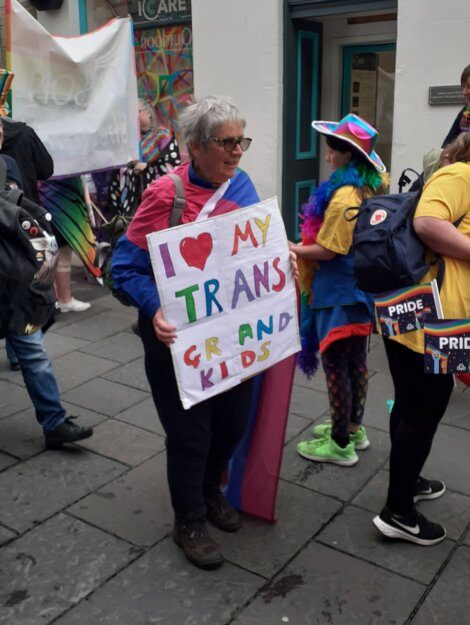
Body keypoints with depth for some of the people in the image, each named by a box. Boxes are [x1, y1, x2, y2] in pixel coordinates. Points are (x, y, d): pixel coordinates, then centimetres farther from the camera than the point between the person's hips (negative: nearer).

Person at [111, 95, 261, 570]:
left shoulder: (241, 184, 0)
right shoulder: (166, 196, -19)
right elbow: (126, 265, -17)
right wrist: (155, 310, -32)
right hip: (180, 337, -6)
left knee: (233, 422, 19)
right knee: (190, 433, 8)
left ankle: (209, 491, 48)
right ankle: (189, 522, 33)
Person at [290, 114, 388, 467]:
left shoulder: (343, 196, -21)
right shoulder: (370, 188, 7)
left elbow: (327, 250, -21)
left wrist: (291, 248, -8)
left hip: (337, 292, -10)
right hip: (360, 286, 10)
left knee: (335, 364, 0)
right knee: (355, 361, 17)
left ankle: (340, 444, 10)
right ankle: (353, 428, 32)